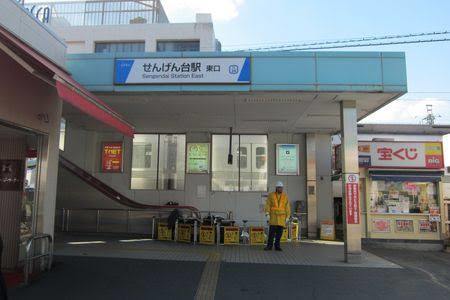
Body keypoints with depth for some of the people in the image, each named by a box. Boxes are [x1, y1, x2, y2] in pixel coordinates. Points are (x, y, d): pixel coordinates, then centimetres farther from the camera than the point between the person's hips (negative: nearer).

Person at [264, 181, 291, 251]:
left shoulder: (285, 196, 4)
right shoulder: (271, 195, 0)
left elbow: (287, 207, 2)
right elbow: (268, 205, -3)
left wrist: (287, 217, -3)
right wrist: (267, 214, -14)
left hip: (282, 216, 1)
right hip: (273, 216, -1)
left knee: (279, 232, 0)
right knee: (272, 231, -8)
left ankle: (277, 246, 9)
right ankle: (269, 245, -1)